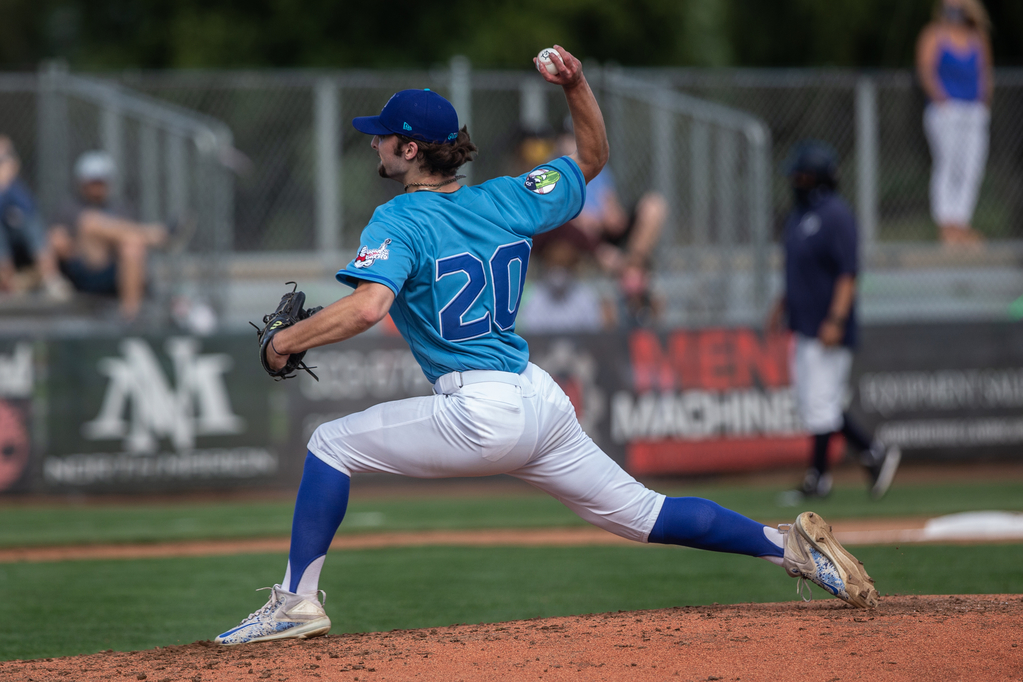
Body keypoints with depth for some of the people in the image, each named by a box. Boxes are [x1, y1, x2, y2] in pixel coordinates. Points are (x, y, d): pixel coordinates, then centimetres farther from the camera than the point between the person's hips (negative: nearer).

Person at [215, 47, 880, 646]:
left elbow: (367, 307, -25)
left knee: (332, 444, 4)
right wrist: (578, 86, 11)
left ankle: (299, 600, 0)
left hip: (480, 415, -7)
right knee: (641, 513, 15)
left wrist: (287, 340, -12)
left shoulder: (398, 221, -8)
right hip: (543, 401, 7)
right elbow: (593, 158, 27)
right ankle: (789, 544, 6)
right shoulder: (506, 200, 12)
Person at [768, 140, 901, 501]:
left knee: (820, 403, -5)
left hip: (827, 329, -10)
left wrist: (836, 320, -25)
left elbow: (848, 272, -19)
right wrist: (782, 305, 19)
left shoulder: (836, 214, -14)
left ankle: (818, 476, 4)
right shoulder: (799, 215, 15)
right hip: (804, 323, 10)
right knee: (810, 401, 11)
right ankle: (874, 453, 18)